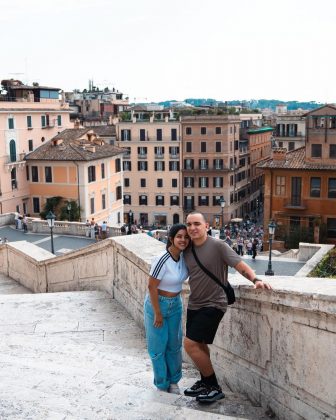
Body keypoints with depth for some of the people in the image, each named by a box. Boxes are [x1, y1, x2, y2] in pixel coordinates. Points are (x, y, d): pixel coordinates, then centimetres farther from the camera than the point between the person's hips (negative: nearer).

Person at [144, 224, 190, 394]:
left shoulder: (183, 256, -6)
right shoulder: (162, 260, -26)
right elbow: (151, 287, -21)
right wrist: (158, 313, -17)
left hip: (175, 304, 6)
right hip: (157, 303, -6)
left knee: (174, 344, 12)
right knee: (158, 346, 4)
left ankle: (173, 382, 28)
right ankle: (162, 385, 20)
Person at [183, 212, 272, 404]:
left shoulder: (218, 246, -14)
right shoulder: (187, 251, 4)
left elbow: (241, 265, -20)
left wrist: (255, 279, -34)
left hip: (213, 304, -7)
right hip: (194, 305, 7)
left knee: (190, 344, -13)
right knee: (199, 345, 16)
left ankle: (215, 388, 1)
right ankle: (205, 382, 35)